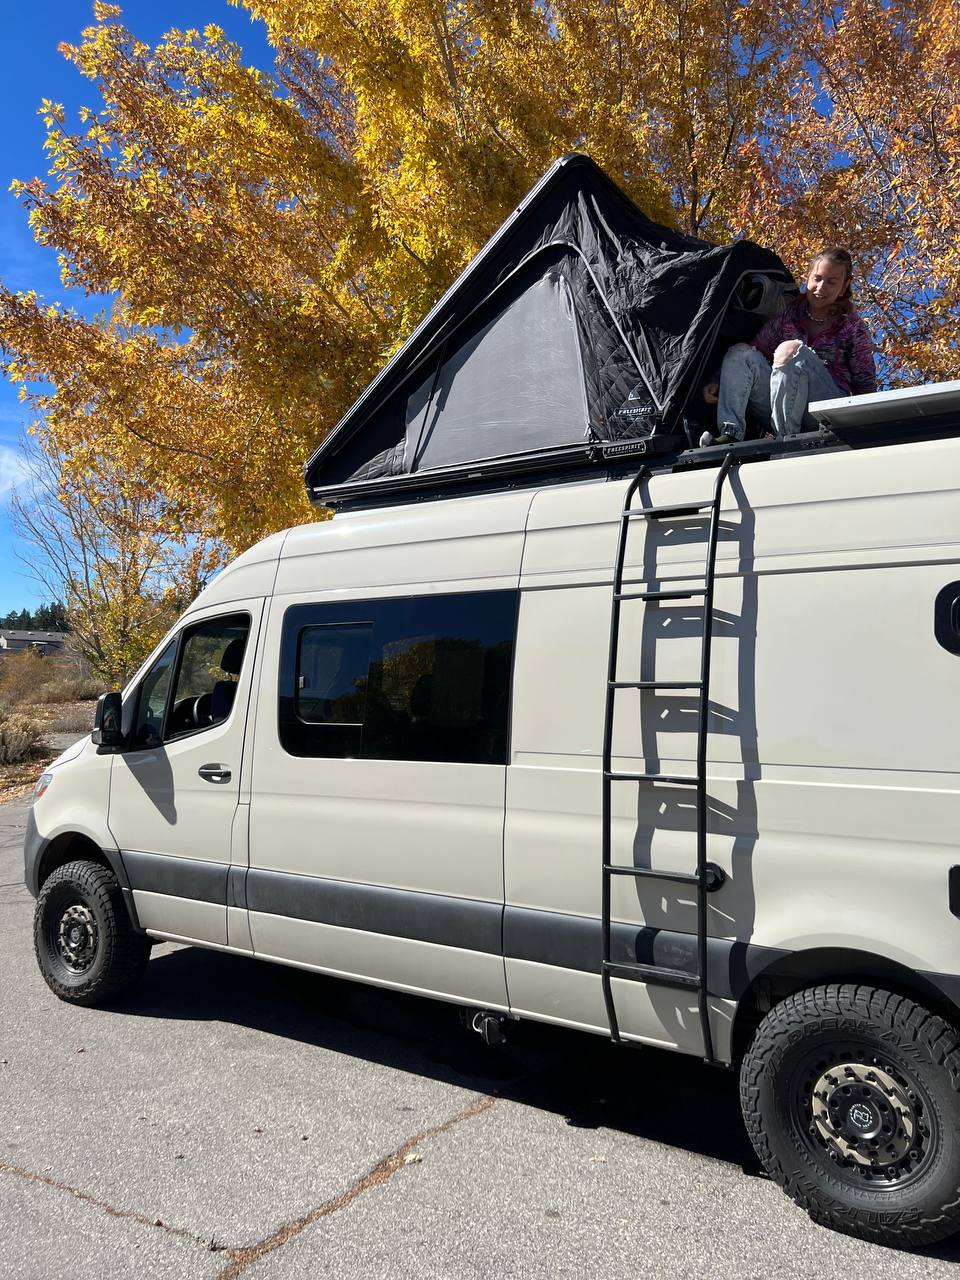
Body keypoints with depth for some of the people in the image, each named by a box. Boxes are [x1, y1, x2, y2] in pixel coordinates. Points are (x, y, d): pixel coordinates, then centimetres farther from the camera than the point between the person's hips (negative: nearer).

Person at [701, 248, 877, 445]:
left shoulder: (853, 327, 4)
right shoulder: (788, 314, 11)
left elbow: (866, 387, 3)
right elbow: (757, 352, 6)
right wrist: (716, 383, -8)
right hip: (780, 405, 4)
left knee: (790, 350, -28)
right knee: (740, 353, -13)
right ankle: (730, 433, -31)